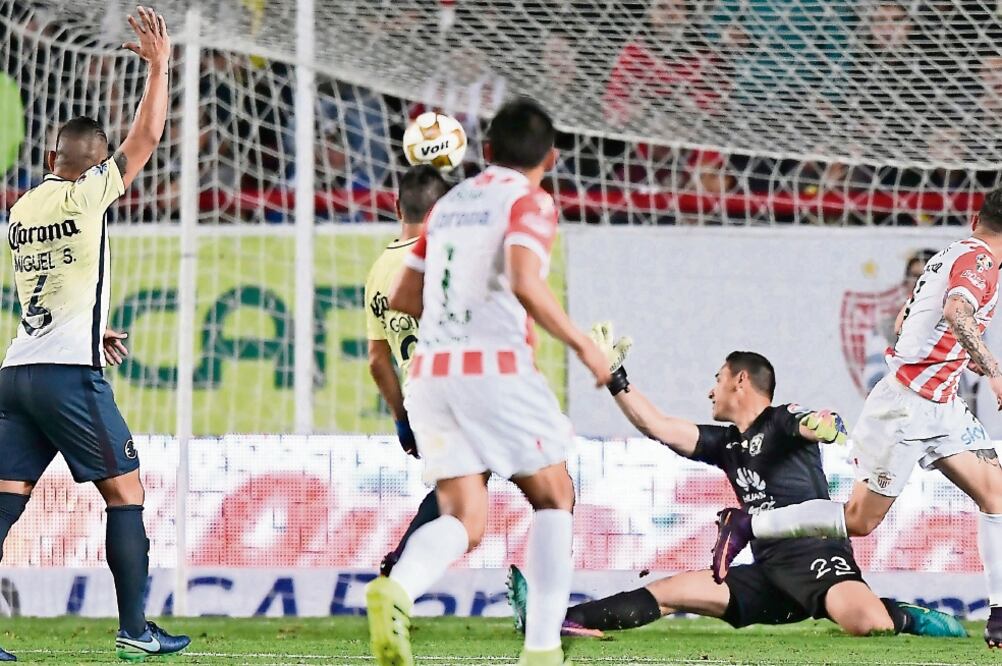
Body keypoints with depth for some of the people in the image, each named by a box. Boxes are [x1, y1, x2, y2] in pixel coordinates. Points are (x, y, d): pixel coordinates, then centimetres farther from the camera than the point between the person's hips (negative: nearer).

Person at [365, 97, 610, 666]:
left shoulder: (449, 204, 19)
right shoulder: (530, 202, -1)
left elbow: (403, 298, 23)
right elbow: (525, 283, -19)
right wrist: (583, 346, -10)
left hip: (431, 372, 6)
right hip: (497, 368, -5)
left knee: (464, 521, 4)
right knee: (554, 499, 12)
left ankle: (397, 589, -28)